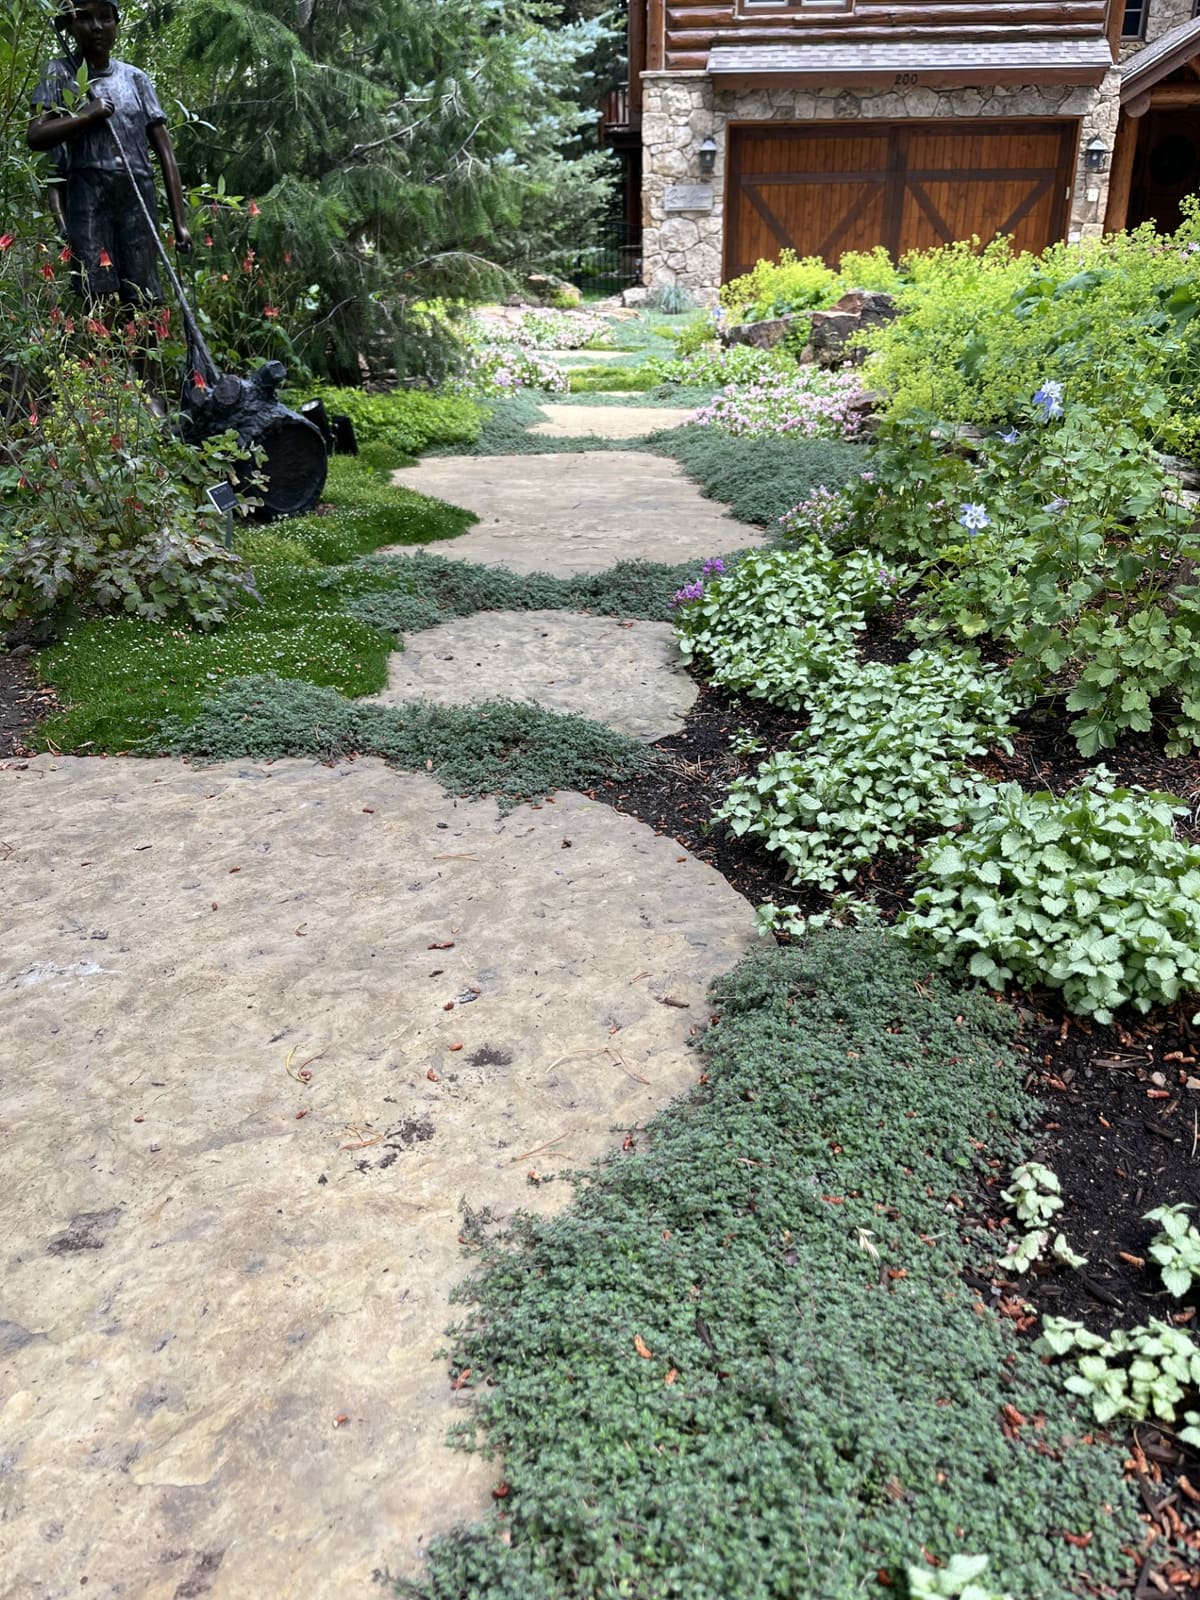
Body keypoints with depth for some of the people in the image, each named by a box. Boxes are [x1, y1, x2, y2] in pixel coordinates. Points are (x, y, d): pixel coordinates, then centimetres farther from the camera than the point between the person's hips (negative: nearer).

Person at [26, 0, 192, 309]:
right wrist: (88, 114, -10)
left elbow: (164, 150, 11)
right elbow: (35, 136, 0)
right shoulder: (60, 73, 10)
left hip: (137, 196, 2)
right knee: (98, 300, -15)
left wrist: (180, 220, 2)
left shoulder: (134, 78, 15)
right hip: (87, 195, -2)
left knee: (141, 300, -7)